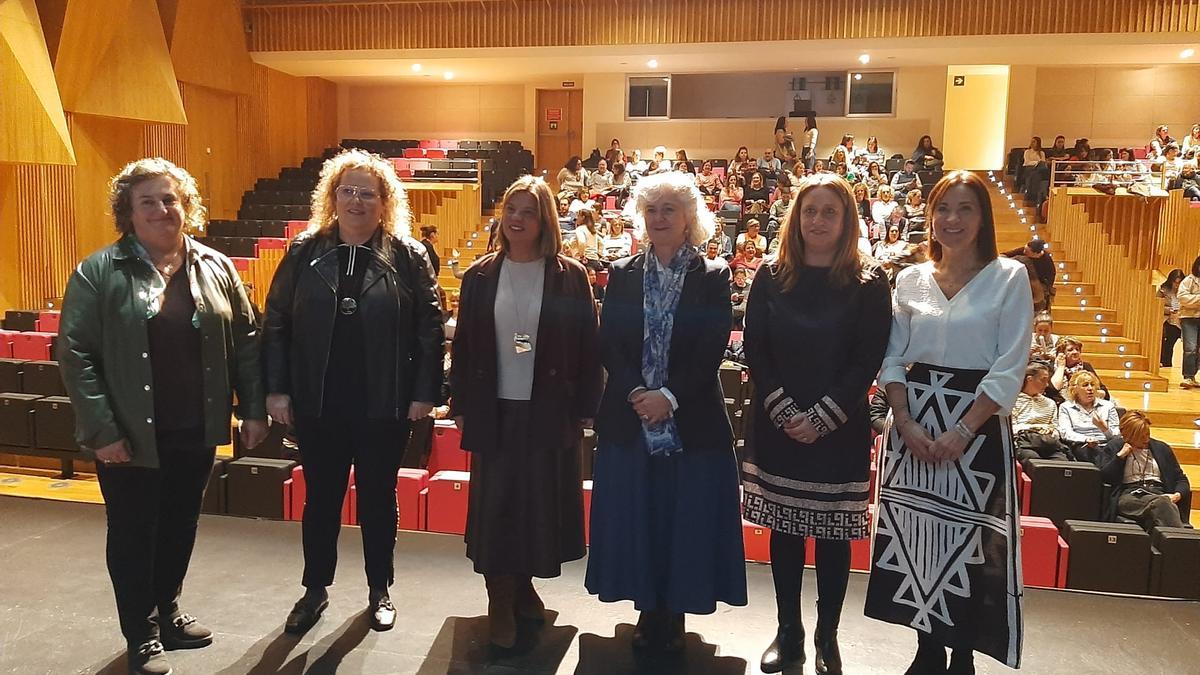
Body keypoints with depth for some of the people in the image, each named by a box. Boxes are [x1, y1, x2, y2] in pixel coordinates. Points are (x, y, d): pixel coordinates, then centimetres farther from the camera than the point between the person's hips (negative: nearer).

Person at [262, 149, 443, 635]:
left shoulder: (408, 256, -4)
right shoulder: (305, 253, 1)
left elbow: (430, 328, -5)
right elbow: (276, 324, 2)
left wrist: (425, 392, -8)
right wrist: (276, 389, -3)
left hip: (382, 405, -1)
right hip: (317, 404, 2)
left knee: (378, 498, 13)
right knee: (321, 498, 14)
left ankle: (379, 591, 31)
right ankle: (315, 589, 33)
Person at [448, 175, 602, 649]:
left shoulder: (569, 276, -2)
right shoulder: (481, 275, 3)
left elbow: (588, 346, -2)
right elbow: (463, 344, 5)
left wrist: (585, 409, -4)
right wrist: (461, 405, 3)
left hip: (549, 411, -1)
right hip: (493, 410, 1)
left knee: (542, 500, 8)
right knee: (494, 502, 5)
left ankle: (524, 584, 30)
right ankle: (501, 601, 18)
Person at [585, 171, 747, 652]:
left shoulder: (712, 277, 0)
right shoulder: (623, 274, 7)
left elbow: (711, 351, -7)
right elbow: (608, 345, 0)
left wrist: (669, 396, -17)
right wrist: (636, 393, -14)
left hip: (691, 422, -2)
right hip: (629, 420, 2)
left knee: (685, 519, 6)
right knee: (635, 517, 8)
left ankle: (674, 616, 22)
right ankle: (647, 612, 25)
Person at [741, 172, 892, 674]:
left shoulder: (869, 284, -1)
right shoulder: (771, 279, 4)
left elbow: (868, 360, -7)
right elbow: (754, 349, 0)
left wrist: (822, 417, -14)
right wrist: (783, 411, -11)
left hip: (839, 430, -2)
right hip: (777, 425, 2)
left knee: (833, 533, 7)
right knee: (784, 529, 9)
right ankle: (788, 632, 23)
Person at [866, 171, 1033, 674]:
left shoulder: (1010, 277, -4)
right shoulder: (910, 280, 6)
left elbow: (1009, 369, -8)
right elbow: (892, 360, 4)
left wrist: (963, 431, -15)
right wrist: (906, 424, -9)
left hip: (977, 422, -3)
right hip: (913, 423, 3)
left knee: (969, 539, 3)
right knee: (918, 535, 7)